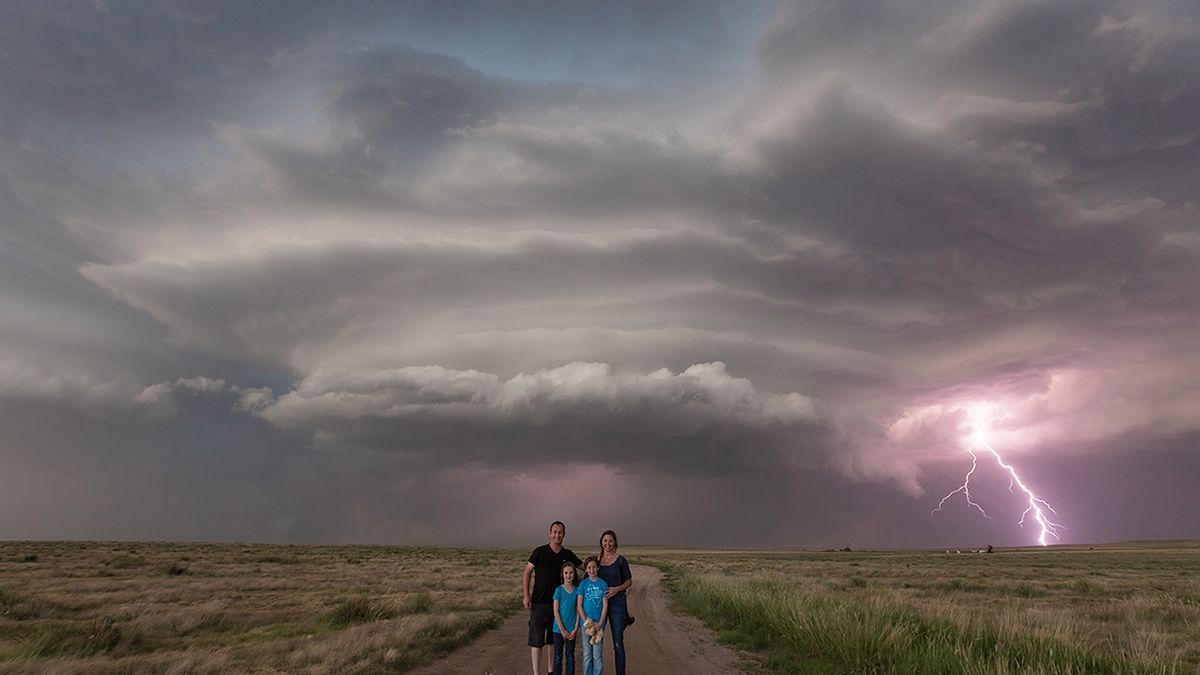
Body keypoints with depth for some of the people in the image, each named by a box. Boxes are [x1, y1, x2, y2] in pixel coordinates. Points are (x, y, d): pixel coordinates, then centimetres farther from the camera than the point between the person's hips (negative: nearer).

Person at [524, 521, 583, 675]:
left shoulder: (568, 555, 6)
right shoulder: (540, 551, -4)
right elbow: (527, 573, -2)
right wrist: (526, 596, -9)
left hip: (558, 603, 4)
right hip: (539, 603, -4)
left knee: (552, 640, 12)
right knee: (536, 641, -5)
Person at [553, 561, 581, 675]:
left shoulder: (577, 590, -1)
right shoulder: (558, 590, -7)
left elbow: (578, 610, 1)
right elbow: (556, 611, -7)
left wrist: (576, 629, -5)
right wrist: (562, 630, -10)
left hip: (572, 630, 2)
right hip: (559, 629, -2)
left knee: (570, 656, 10)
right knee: (558, 656, 7)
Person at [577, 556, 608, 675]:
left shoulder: (603, 584, -1)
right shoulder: (583, 584, 0)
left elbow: (605, 605, -2)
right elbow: (579, 605, -1)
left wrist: (600, 623, -11)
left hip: (598, 623, -1)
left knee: (598, 655, 3)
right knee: (587, 654, 9)